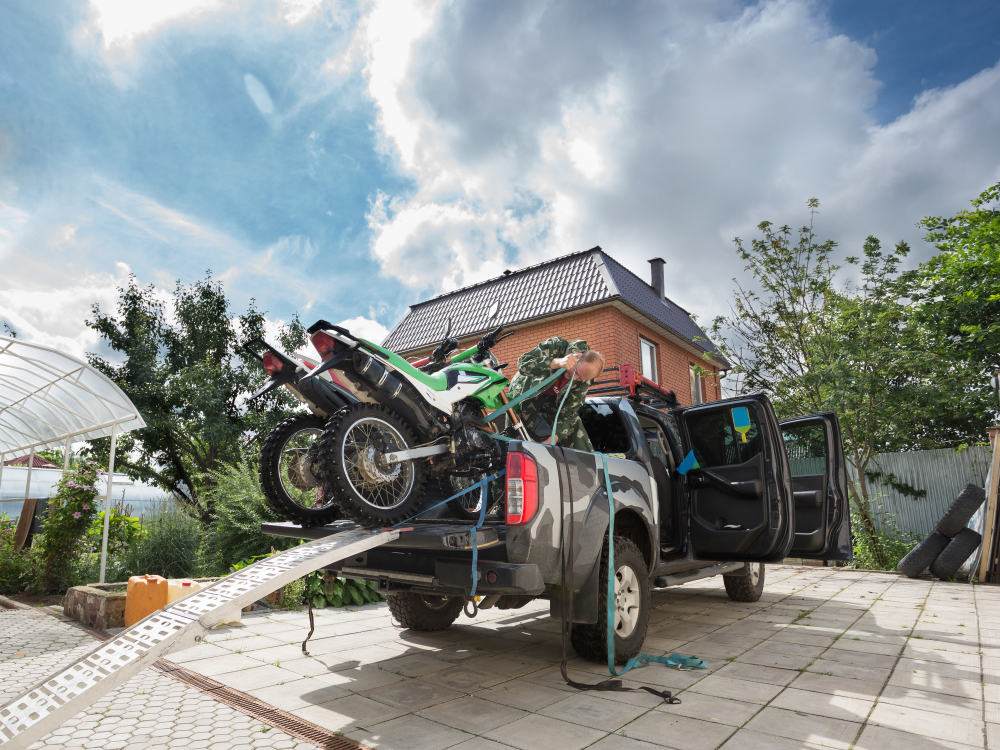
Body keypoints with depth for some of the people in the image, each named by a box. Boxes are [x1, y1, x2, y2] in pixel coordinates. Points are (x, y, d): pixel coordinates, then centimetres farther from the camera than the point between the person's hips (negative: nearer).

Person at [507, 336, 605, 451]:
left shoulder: (583, 382, -21)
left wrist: (552, 440, -33)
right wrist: (557, 362, -53)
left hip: (552, 401, 3)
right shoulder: (556, 346, -30)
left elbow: (567, 413, -19)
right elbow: (523, 363, -41)